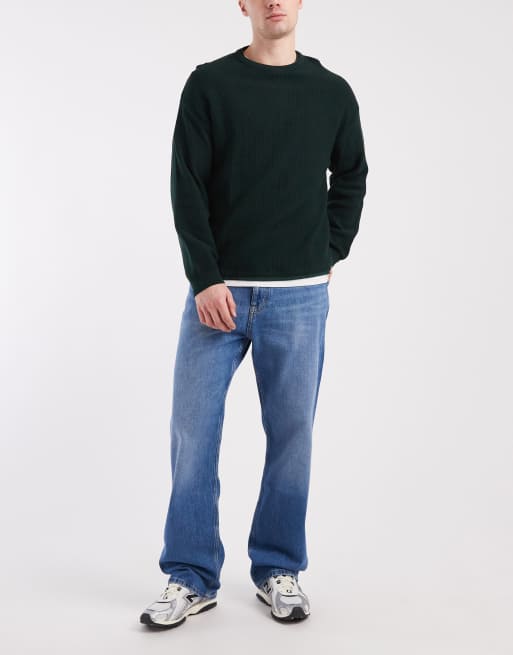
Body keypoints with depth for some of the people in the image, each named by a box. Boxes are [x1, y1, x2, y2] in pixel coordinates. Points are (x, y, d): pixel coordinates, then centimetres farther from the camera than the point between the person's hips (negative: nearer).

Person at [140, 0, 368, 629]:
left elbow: (351, 178, 19)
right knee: (193, 430, 0)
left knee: (291, 433, 5)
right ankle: (191, 578, 13)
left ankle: (279, 570, 21)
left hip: (299, 296, 1)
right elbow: (187, 188, -3)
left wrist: (330, 254, 8)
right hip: (219, 289, -1)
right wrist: (205, 280, -11)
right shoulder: (209, 84, 2)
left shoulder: (333, 93, 8)